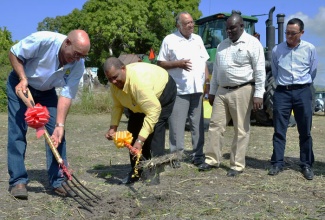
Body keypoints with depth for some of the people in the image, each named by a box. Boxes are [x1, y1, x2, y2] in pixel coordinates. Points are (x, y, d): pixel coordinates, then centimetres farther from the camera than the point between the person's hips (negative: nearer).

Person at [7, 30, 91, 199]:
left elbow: (66, 95, -21)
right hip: (20, 84, -3)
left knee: (56, 133, -5)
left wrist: (60, 125, -28)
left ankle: (58, 180, 3)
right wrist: (23, 79, -28)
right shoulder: (43, 40, -33)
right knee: (17, 131, -9)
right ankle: (18, 180, 0)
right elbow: (14, 53, -18)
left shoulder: (78, 65, -23)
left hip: (46, 90, 3)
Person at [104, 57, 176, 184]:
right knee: (133, 130, 1)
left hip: (162, 93, -7)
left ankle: (154, 173, -16)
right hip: (138, 101, 8)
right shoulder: (115, 84, -19)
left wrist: (140, 140, -48)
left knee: (154, 131, -22)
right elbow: (117, 106, -5)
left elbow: (153, 111, -46)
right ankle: (136, 171, 9)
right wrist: (113, 128, -19)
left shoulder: (139, 80, -44)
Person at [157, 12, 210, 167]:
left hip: (198, 89, 5)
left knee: (198, 124, 9)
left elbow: (204, 62, 18)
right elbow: (160, 63, -3)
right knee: (177, 125, -2)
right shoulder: (169, 40, -2)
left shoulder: (198, 39, 14)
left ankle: (198, 155, 17)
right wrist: (178, 64, -17)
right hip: (179, 89, -5)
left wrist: (208, 82, 9)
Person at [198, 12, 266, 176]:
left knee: (241, 129, 1)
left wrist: (258, 94, -16)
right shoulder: (222, 45, 15)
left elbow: (259, 71, -10)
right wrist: (212, 91, 16)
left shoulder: (252, 43, -5)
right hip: (222, 91, 6)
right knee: (215, 125, 6)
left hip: (242, 91, -6)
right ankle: (212, 160, 16)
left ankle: (237, 165, 9)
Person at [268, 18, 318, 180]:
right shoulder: (277, 50, 3)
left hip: (302, 92, 0)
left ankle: (306, 165, 14)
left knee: (305, 131, 5)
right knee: (279, 130, 1)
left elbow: (313, 71, 12)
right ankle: (277, 163, 8)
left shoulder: (310, 49, 1)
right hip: (282, 92, 1)